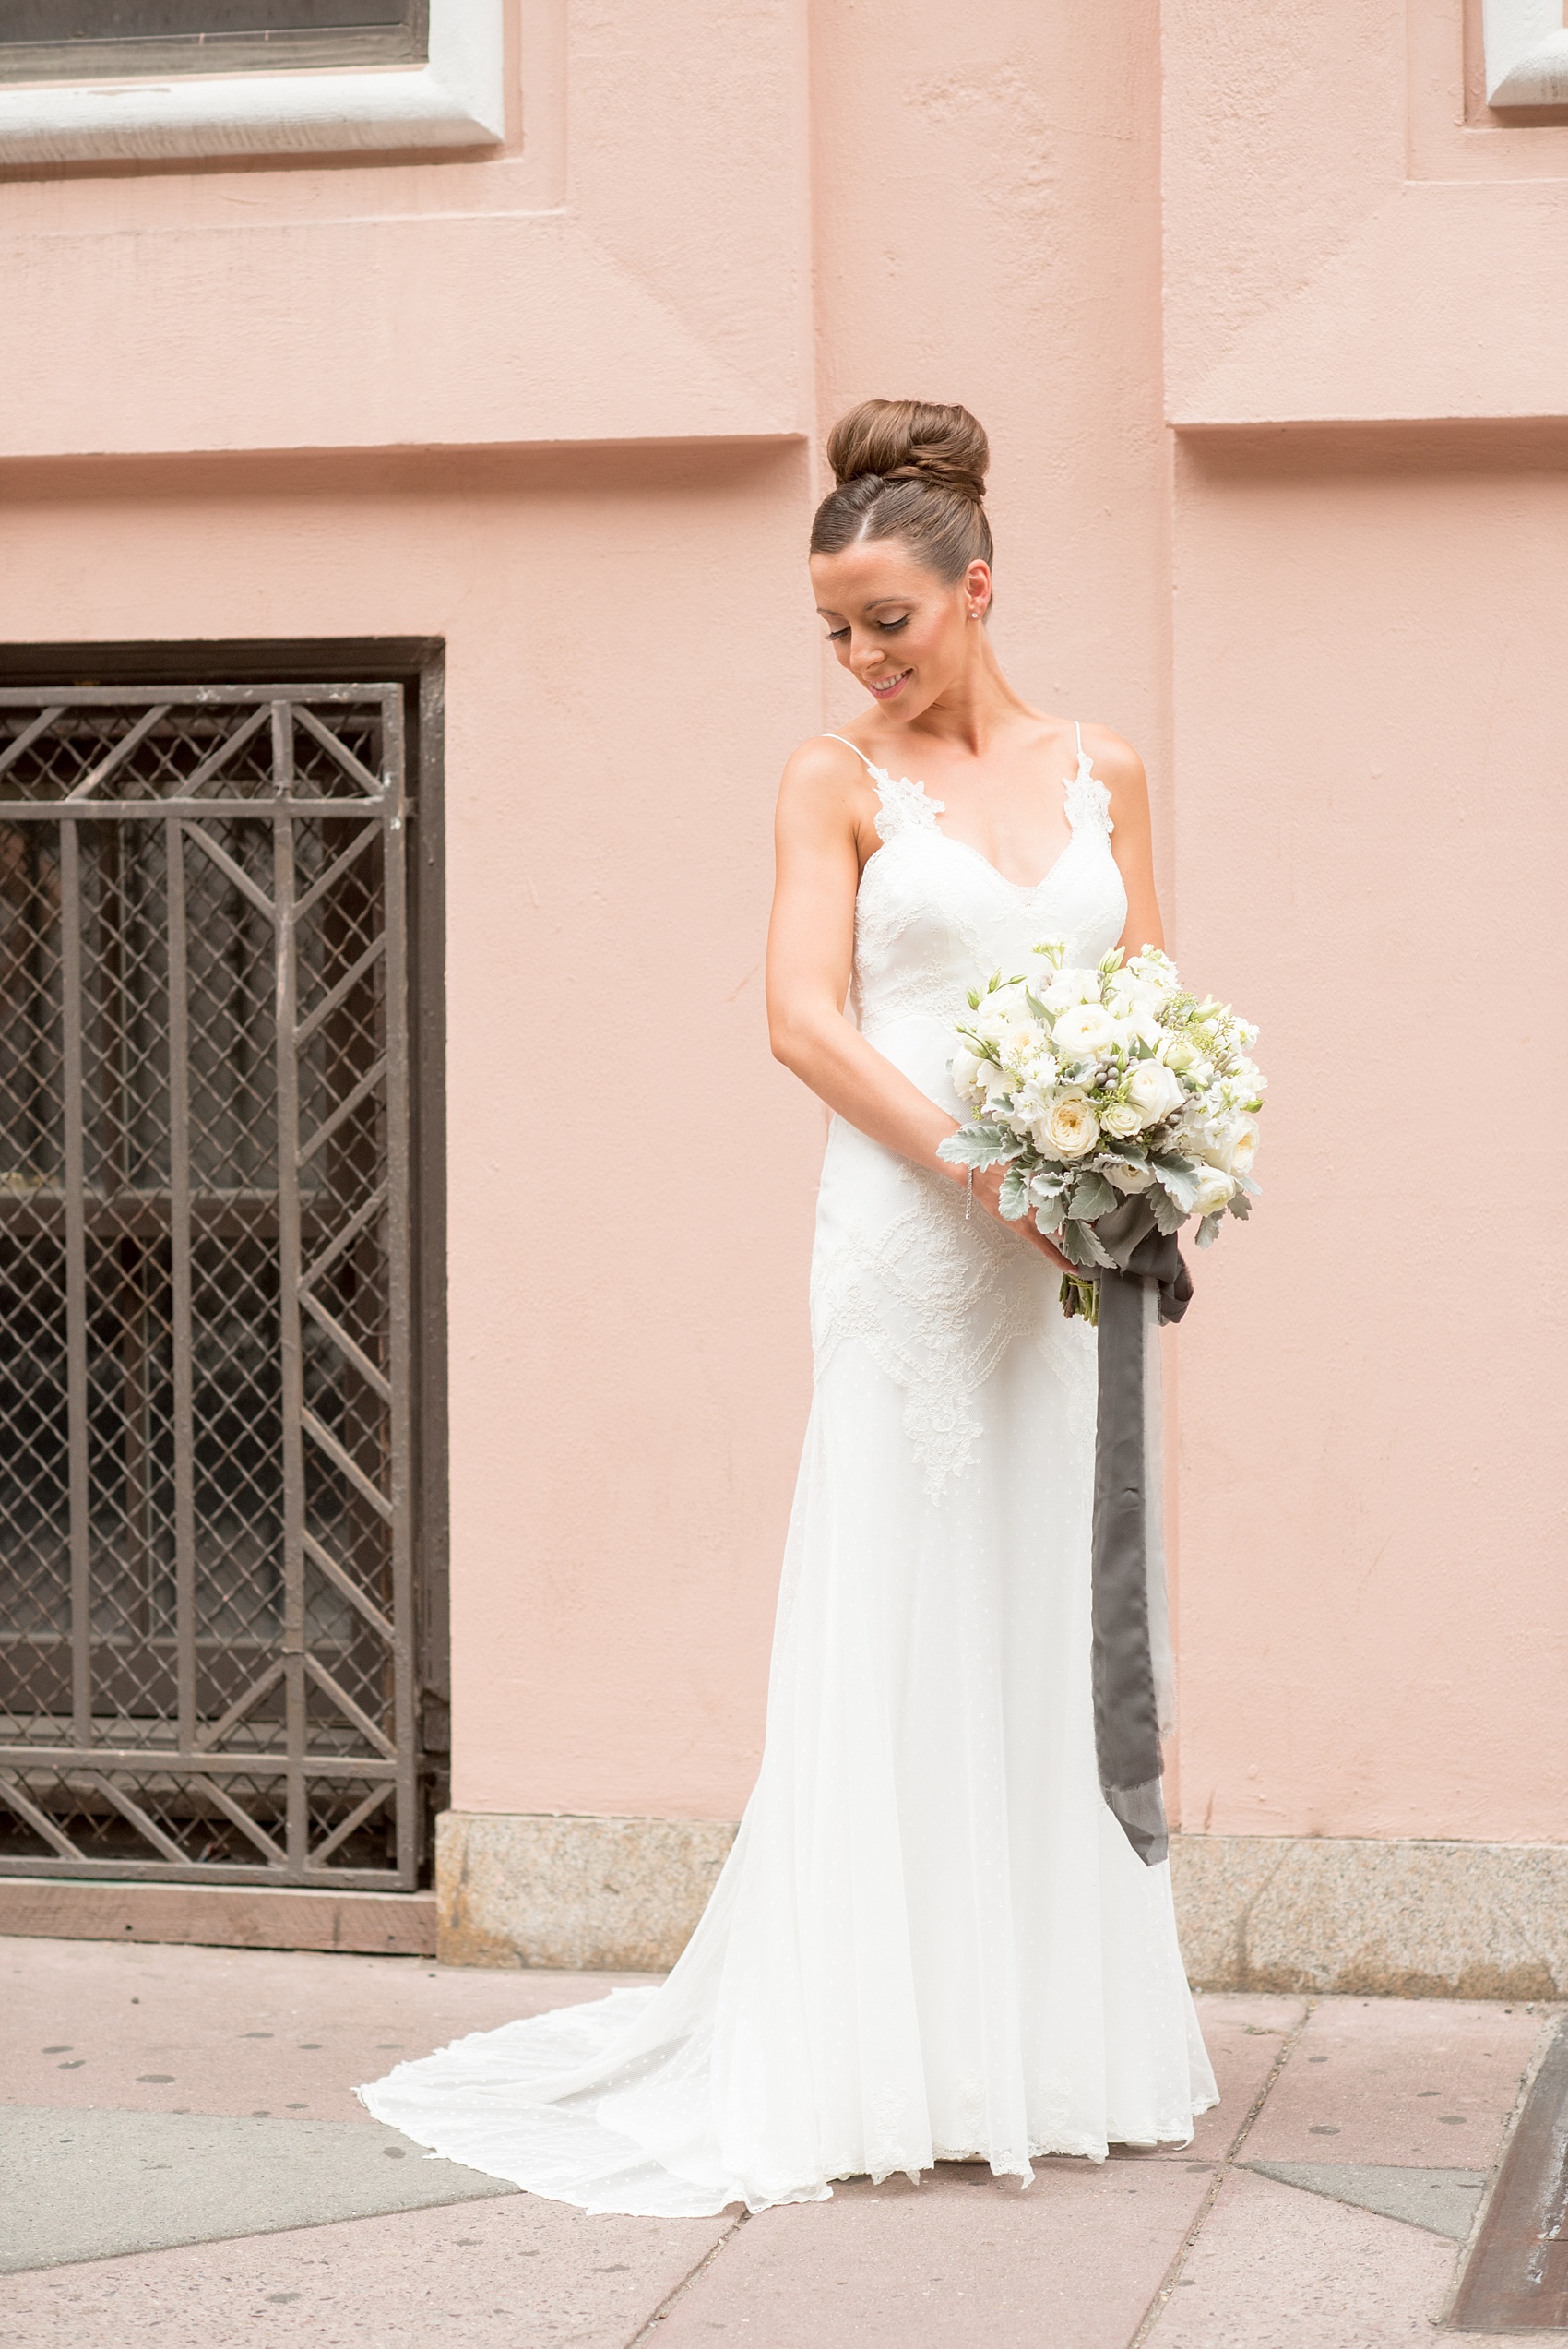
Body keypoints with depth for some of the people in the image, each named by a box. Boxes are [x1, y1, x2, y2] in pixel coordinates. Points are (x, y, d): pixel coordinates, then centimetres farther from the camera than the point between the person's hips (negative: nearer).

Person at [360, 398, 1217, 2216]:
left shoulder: (1100, 770, 12)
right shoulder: (837, 781, 2)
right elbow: (808, 1018, -8)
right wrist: (989, 1169, -18)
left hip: (1077, 1251, 4)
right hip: (912, 1245, -3)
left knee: (1057, 1627, 8)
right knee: (900, 1628, -3)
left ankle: (1062, 2041, 17)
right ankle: (899, 2059, 3)